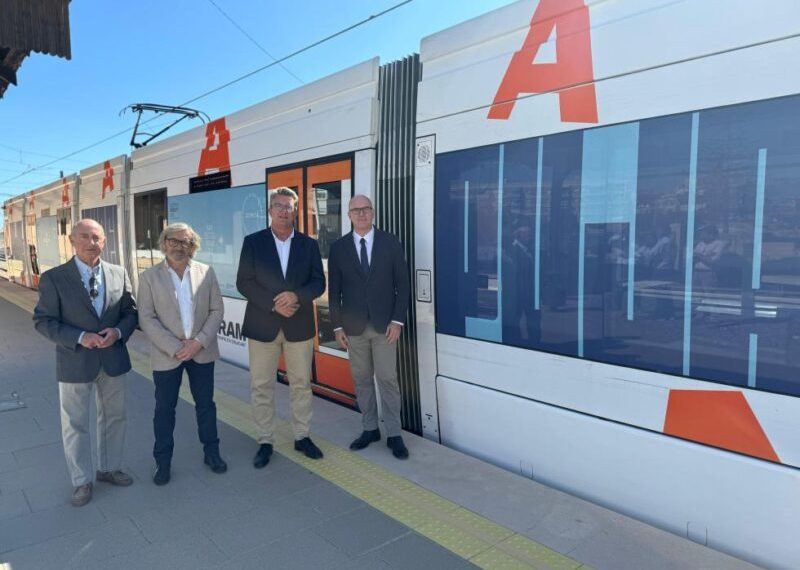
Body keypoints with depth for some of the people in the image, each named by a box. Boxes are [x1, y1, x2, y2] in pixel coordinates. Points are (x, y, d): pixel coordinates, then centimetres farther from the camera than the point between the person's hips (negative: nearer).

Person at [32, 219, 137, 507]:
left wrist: (118, 331, -15)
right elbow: (43, 320, -8)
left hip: (113, 359, 3)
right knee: (75, 425, 9)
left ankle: (109, 468, 38)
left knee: (114, 417, 17)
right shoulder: (54, 278, -8)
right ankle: (82, 481, 28)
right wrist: (79, 338, -21)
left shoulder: (118, 274, 0)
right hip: (75, 362, -3)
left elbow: (131, 312, 5)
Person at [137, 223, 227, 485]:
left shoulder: (206, 272, 0)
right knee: (164, 409, 10)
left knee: (205, 404, 13)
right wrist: (175, 348, -16)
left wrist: (199, 341, -12)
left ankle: (211, 452, 30)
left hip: (202, 351, 2)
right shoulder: (149, 277, -4)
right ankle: (163, 462, 25)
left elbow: (216, 310, 0)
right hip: (166, 354, -1)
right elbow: (147, 319, -8)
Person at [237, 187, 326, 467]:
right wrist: (274, 304, -16)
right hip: (262, 325, -1)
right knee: (261, 387, 6)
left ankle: (302, 437, 26)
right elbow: (244, 282, -4)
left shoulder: (309, 244, 4)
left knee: (301, 384, 10)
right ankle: (265, 442, 20)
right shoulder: (253, 242, 0)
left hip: (299, 326, 1)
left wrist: (296, 296, -19)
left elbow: (318, 282, 1)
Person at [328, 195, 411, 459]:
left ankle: (394, 434, 12)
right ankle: (370, 429, 24)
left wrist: (397, 320, -8)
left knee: (387, 378, 0)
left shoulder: (390, 242, 0)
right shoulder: (338, 247, 3)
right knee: (362, 379, 10)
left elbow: (402, 284, -1)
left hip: (384, 324, -2)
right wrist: (337, 326, 1)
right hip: (354, 326, 2)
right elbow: (334, 290, 5)